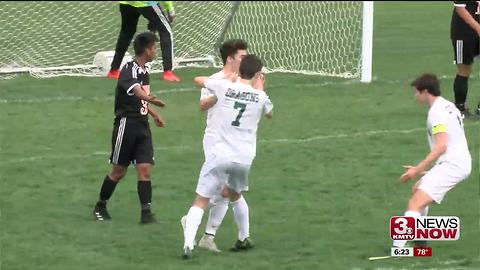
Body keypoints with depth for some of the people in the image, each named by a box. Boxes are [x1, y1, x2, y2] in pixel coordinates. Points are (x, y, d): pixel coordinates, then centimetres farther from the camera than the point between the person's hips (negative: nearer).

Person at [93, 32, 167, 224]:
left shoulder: (145, 70, 11)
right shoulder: (129, 71, -17)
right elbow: (136, 90, -40)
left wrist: (153, 114, 37)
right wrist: (150, 99, -60)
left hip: (142, 126, 7)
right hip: (126, 124, -7)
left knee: (144, 169, -5)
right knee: (119, 171, 4)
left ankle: (146, 212, -7)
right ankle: (100, 207, 23)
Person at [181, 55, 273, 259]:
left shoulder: (225, 87, -1)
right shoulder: (260, 97, 3)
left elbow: (198, 79, 18)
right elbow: (270, 113, 28)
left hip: (220, 155, -2)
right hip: (245, 158, 2)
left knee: (201, 201, -3)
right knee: (234, 195, 30)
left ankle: (188, 244, -20)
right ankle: (244, 239, 39)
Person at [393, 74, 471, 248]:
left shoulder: (436, 112, -14)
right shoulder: (449, 106, 17)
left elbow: (441, 147, -25)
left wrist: (418, 169, -25)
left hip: (451, 165, -11)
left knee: (415, 204, -19)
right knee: (417, 190, 28)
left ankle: (398, 248, -31)